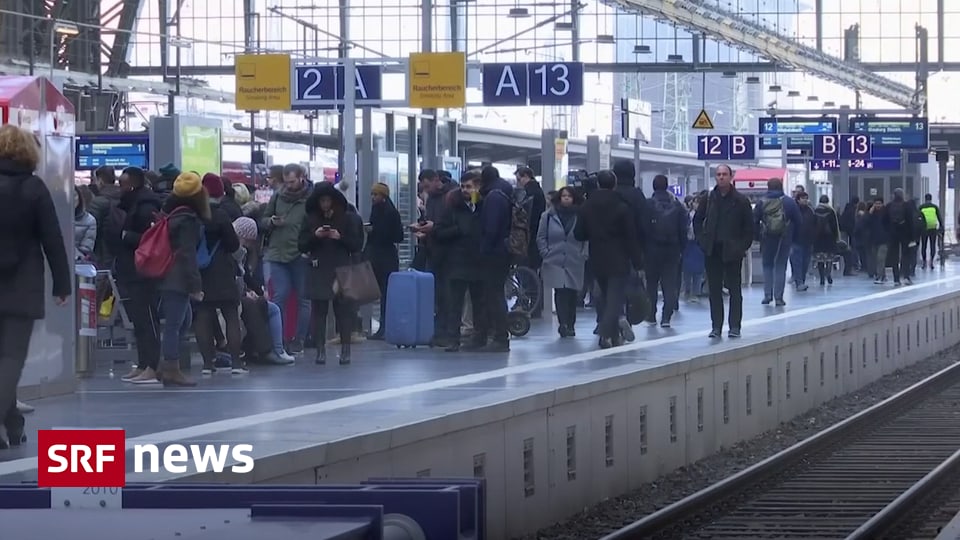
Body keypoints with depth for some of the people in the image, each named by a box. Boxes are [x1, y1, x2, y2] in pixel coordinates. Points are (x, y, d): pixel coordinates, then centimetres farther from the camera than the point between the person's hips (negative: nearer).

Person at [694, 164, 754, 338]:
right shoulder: (709, 199, 5)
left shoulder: (741, 201, -3)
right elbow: (697, 220, 15)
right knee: (714, 290, 5)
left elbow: (749, 227, 1)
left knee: (735, 291, 2)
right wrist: (702, 240, 5)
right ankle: (716, 326, 9)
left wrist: (743, 246, -7)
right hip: (712, 251, 3)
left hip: (732, 251, -3)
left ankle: (735, 326, 6)